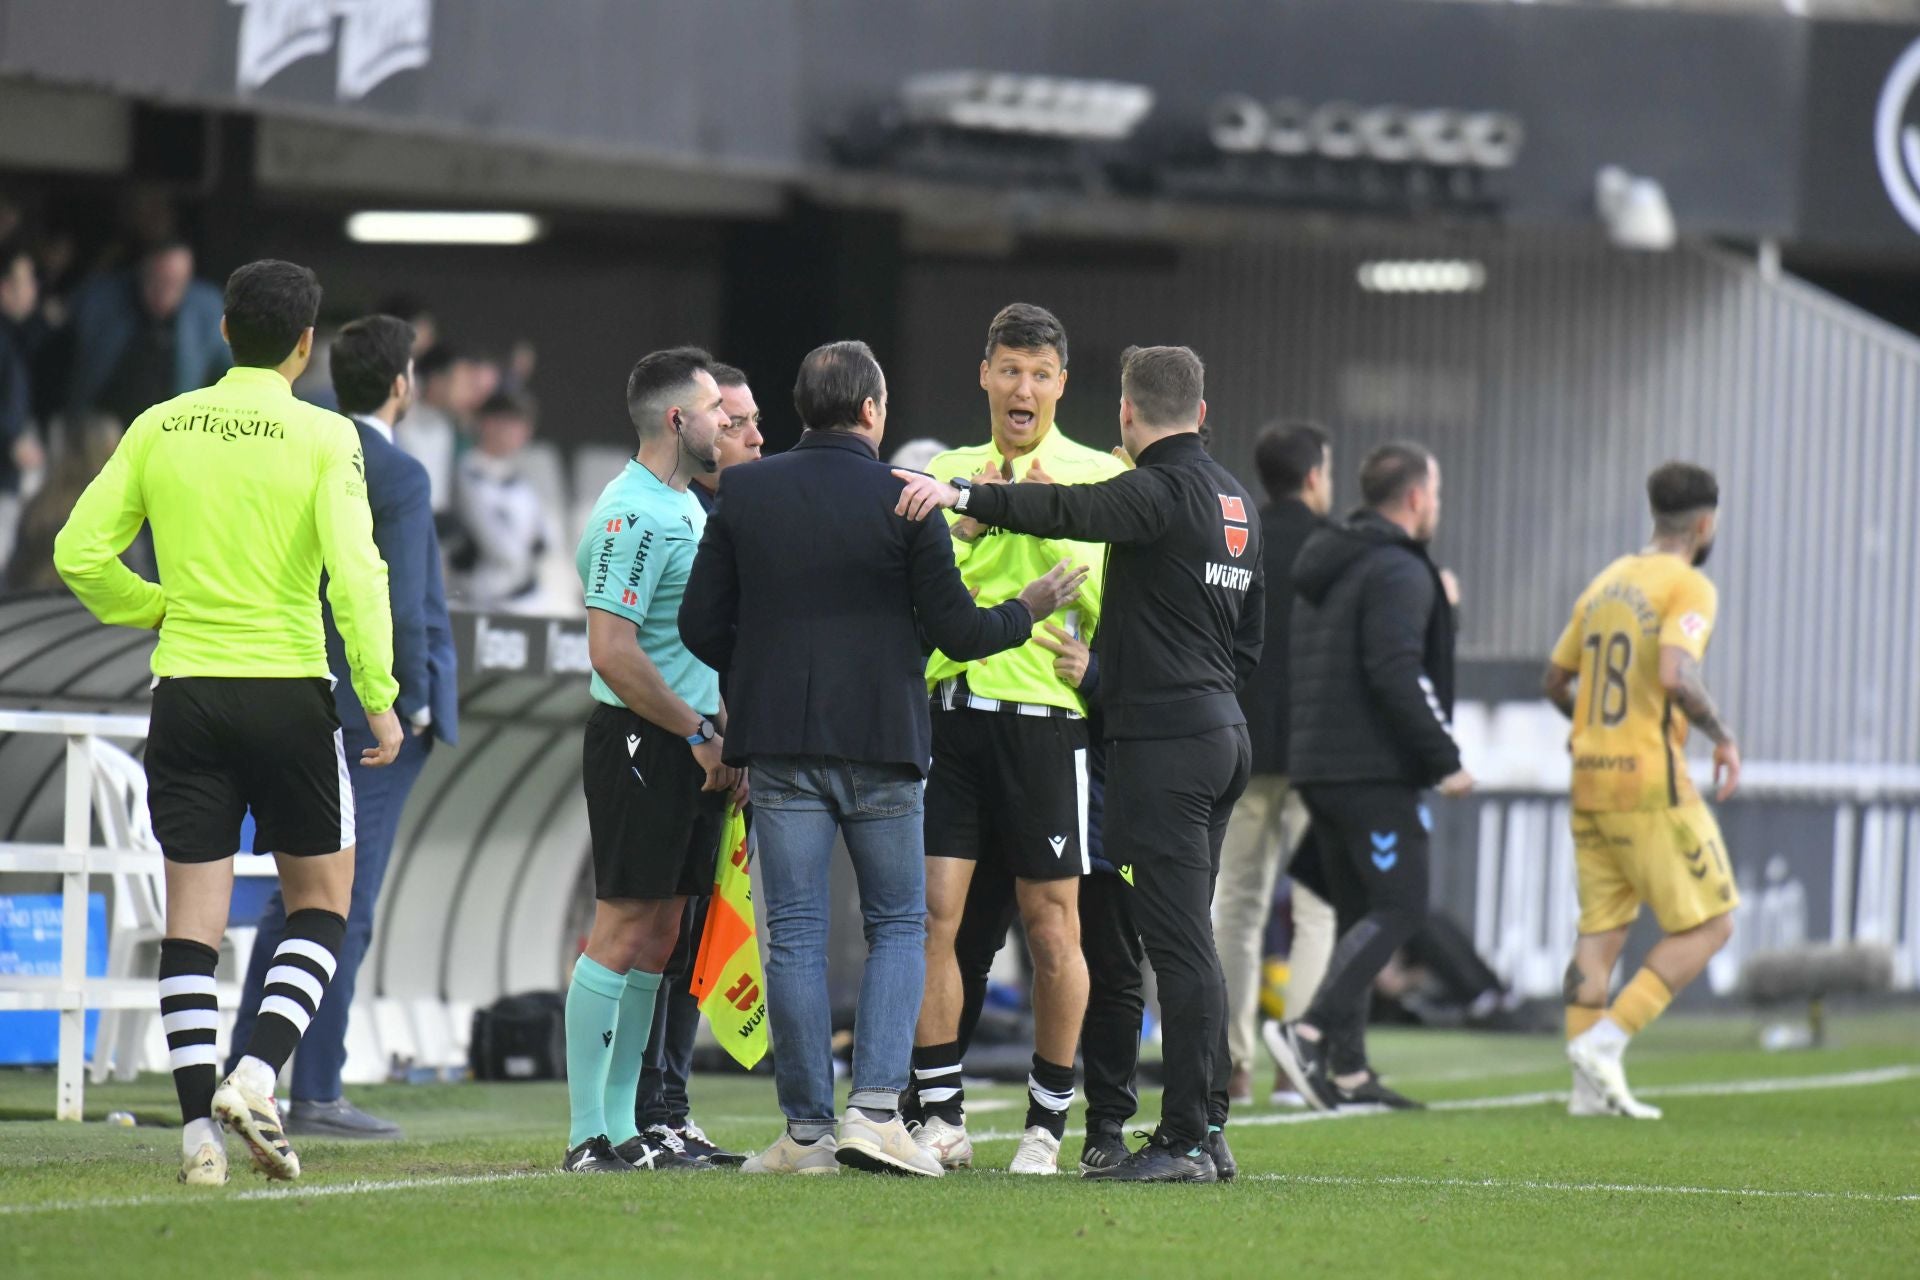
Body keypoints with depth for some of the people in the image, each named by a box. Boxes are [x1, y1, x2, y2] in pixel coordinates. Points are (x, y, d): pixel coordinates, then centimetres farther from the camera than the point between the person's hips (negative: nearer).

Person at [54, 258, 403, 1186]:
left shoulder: (160, 428, 4)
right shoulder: (323, 437, -6)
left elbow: (80, 553, 3)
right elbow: (355, 574, -15)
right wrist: (381, 698, -10)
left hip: (186, 692, 3)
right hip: (288, 690, -3)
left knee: (193, 915, 5)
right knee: (321, 900, 11)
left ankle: (198, 1126, -1)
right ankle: (257, 1076, -8)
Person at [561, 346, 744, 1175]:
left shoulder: (687, 506, 17)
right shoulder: (632, 515, -15)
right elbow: (612, 650, -22)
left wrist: (728, 740, 16)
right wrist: (698, 732, -16)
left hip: (690, 746, 10)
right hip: (639, 740, -10)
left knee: (658, 935, 9)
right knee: (623, 929, -9)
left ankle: (622, 1128, 13)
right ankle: (587, 1135, -7)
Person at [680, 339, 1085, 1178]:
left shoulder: (744, 494, 2)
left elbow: (700, 624, 4)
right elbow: (957, 632, -3)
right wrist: (1029, 611, 16)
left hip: (781, 745, 2)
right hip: (881, 741, -2)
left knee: (795, 936, 4)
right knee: (898, 927, 10)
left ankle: (807, 1129, 2)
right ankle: (875, 1109, -5)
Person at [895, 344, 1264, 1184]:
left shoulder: (1162, 491, -11)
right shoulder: (1235, 501, 17)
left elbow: (1071, 512, -31)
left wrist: (962, 496, -41)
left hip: (1162, 741, -9)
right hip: (1223, 732, 9)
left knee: (1179, 942, -9)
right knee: (1186, 941, 13)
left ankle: (1186, 1139, -10)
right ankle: (1206, 1130, 14)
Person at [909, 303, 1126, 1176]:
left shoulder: (1099, 477, 3)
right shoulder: (948, 473, 14)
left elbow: (1107, 605, -6)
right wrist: (968, 525, -6)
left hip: (1043, 713, -3)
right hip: (950, 707, 3)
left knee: (1051, 923, 1)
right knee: (931, 911, -4)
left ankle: (1047, 1123, 10)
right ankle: (942, 1119, 2)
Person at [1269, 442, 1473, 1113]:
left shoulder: (1325, 569, 19)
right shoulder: (1398, 572, -11)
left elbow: (1298, 670, 21)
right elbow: (1397, 674, -21)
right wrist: (1445, 761, -16)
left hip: (1317, 766, 10)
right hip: (1374, 773, -10)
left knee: (1358, 914, 12)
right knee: (1399, 906, -9)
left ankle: (1347, 1069, 7)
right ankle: (1310, 1030, -23)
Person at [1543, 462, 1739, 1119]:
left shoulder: (1606, 583, 14)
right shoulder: (1688, 587, -10)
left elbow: (1557, 681, 21)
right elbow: (1675, 675, -25)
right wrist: (1722, 736, -10)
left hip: (1590, 777, 8)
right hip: (1650, 781, -8)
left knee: (1601, 930, 10)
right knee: (1708, 925, 2)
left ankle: (1589, 1088, 4)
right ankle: (1605, 1041, -11)